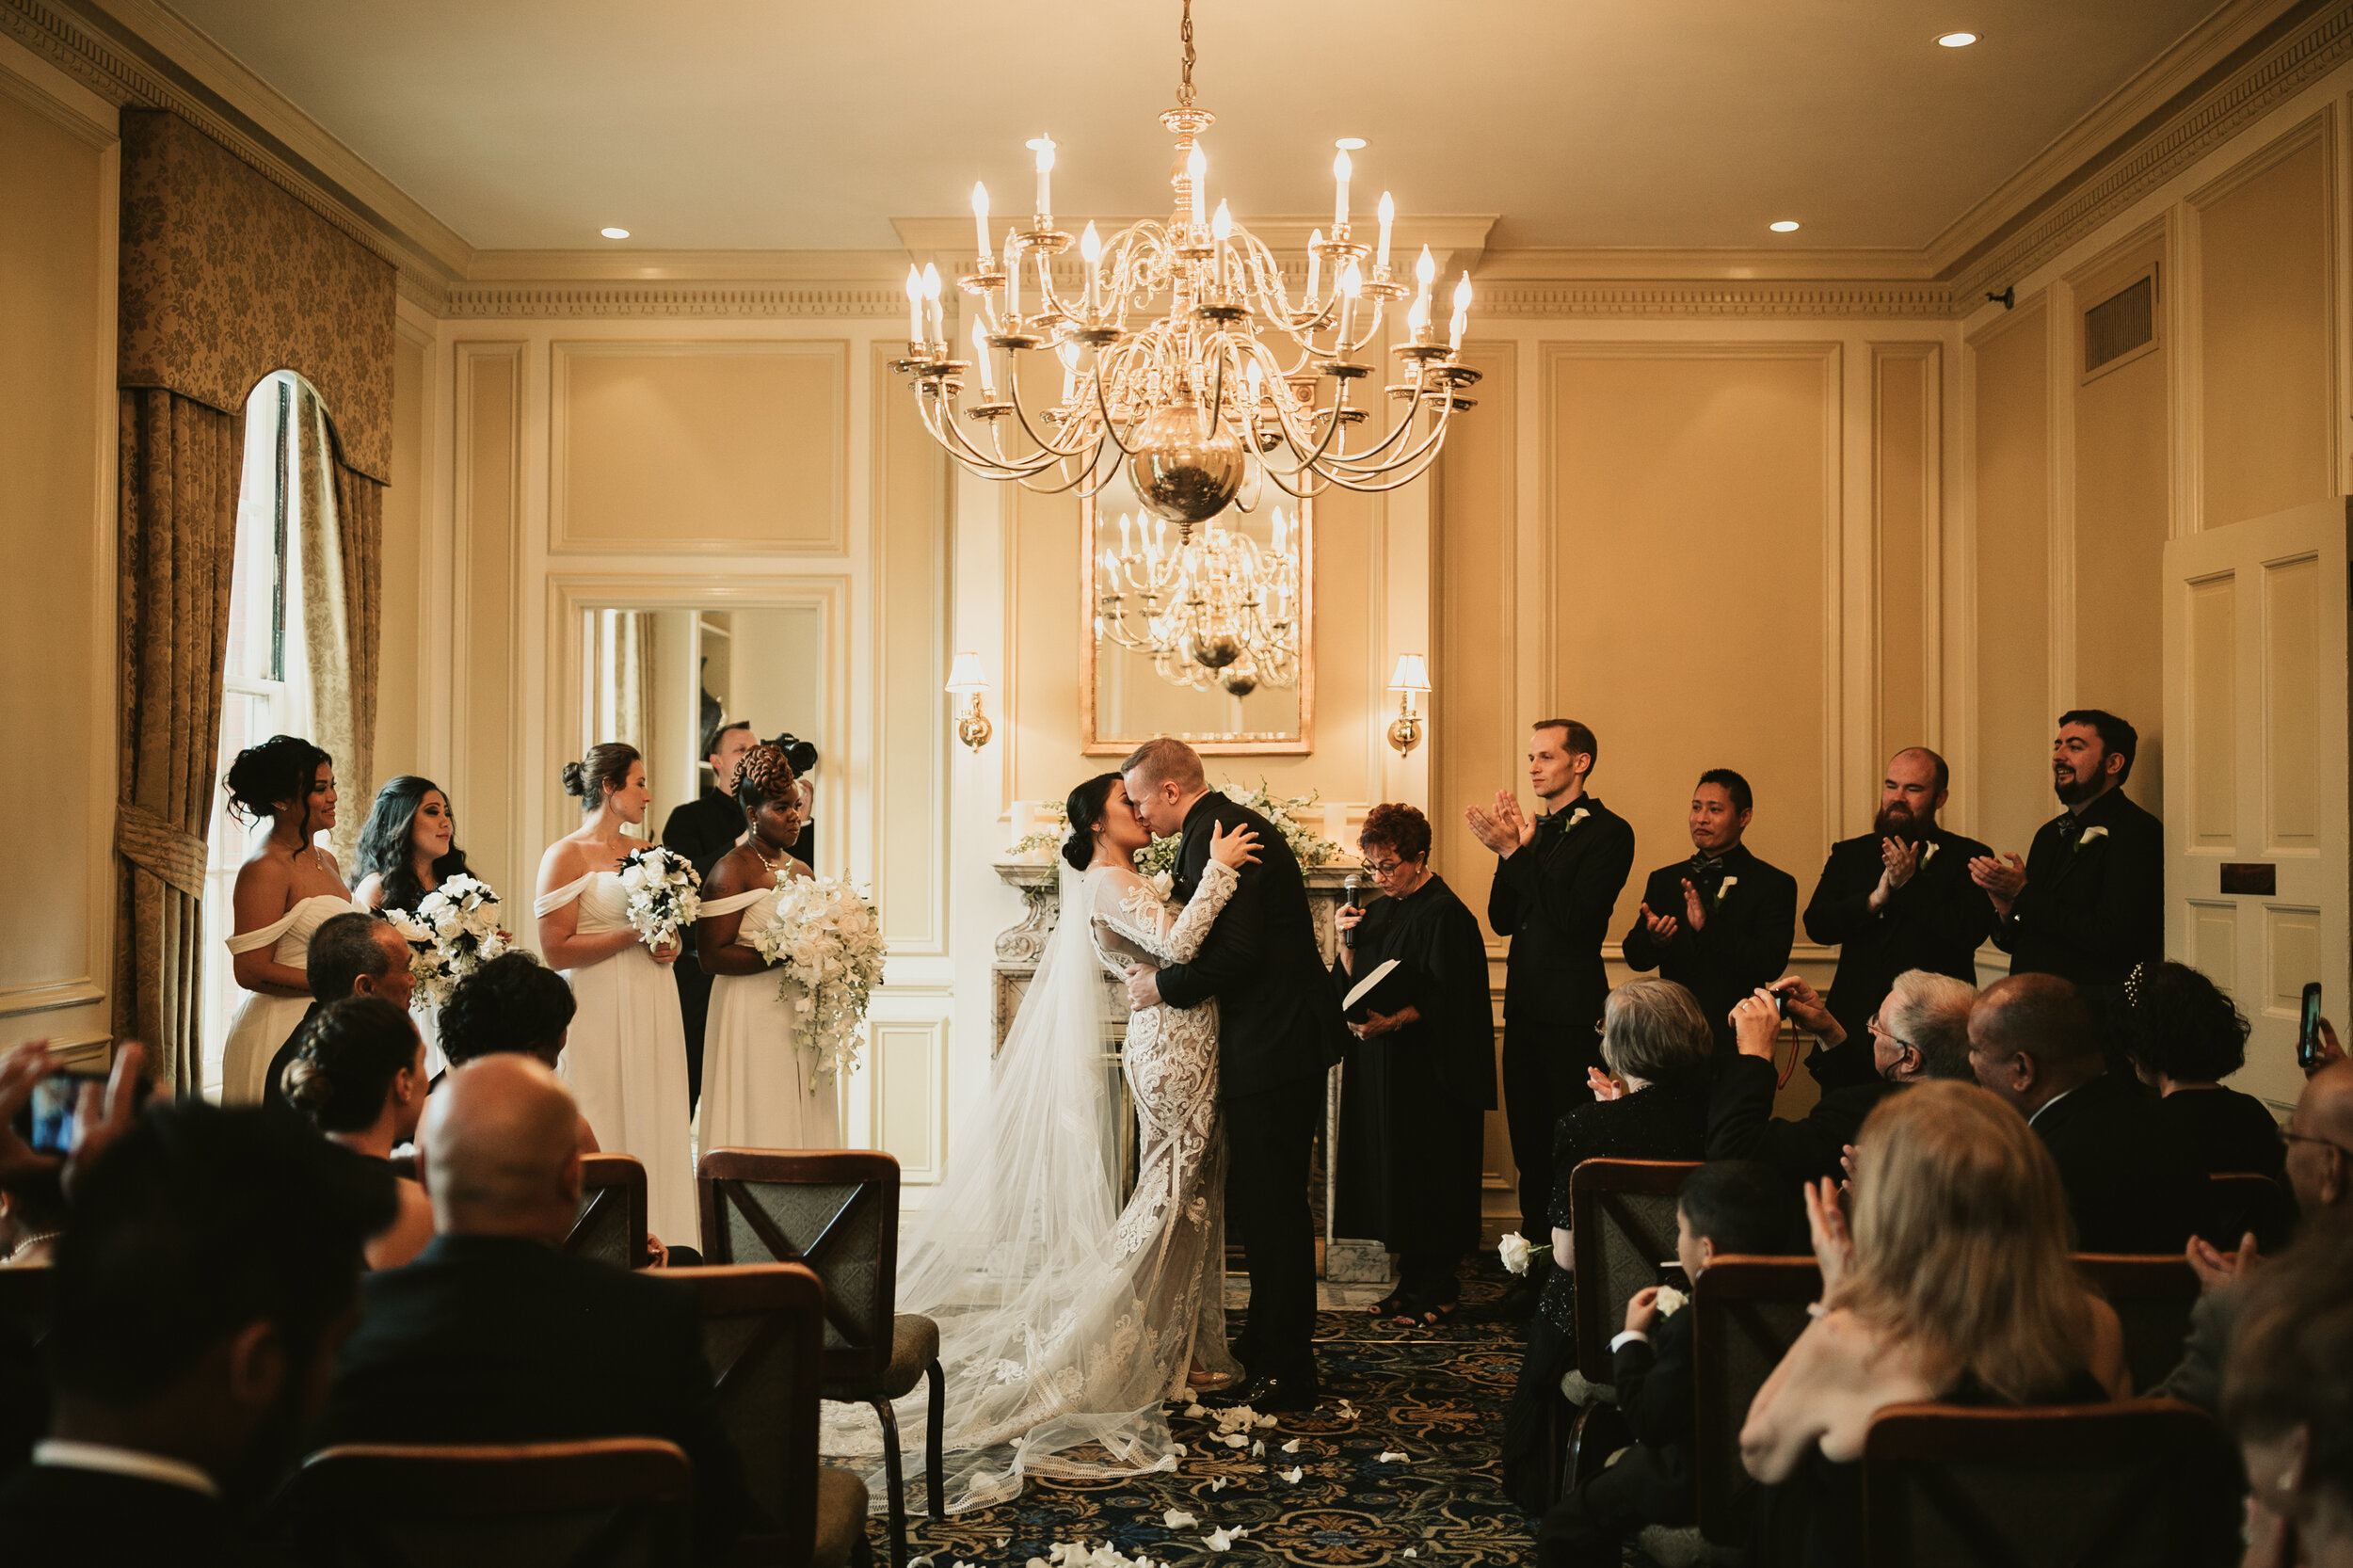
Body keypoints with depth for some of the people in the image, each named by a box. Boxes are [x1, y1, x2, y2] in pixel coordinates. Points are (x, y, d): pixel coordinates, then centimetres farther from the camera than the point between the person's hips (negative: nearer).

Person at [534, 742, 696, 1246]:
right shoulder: (566, 855, -5)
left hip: (654, 1011, 6)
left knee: (655, 1129, 5)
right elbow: (556, 950, -12)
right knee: (607, 1134, -4)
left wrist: (670, 945, 4)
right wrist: (634, 934, -13)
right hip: (601, 1014, -6)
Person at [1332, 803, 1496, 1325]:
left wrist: (1392, 1022, -28)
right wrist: (1347, 944, -3)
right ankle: (1411, 1280, 18)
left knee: (1430, 1176, -2)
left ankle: (1440, 1287, 9)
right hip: (1381, 1068, 8)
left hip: (1428, 1071, -8)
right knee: (1394, 1173, 10)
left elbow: (1446, 999, -18)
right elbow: (1354, 984, 14)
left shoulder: (1444, 914, -11)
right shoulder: (1381, 911, 13)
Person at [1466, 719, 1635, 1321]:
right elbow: (1503, 919, 9)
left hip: (1573, 1010, -7)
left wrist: (1515, 851, -17)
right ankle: (1538, 1278, 19)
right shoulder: (1533, 828, 15)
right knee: (1532, 1151, 11)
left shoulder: (1608, 832, -6)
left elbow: (1575, 915, -18)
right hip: (1525, 1007, 7)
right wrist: (1510, 848, -4)